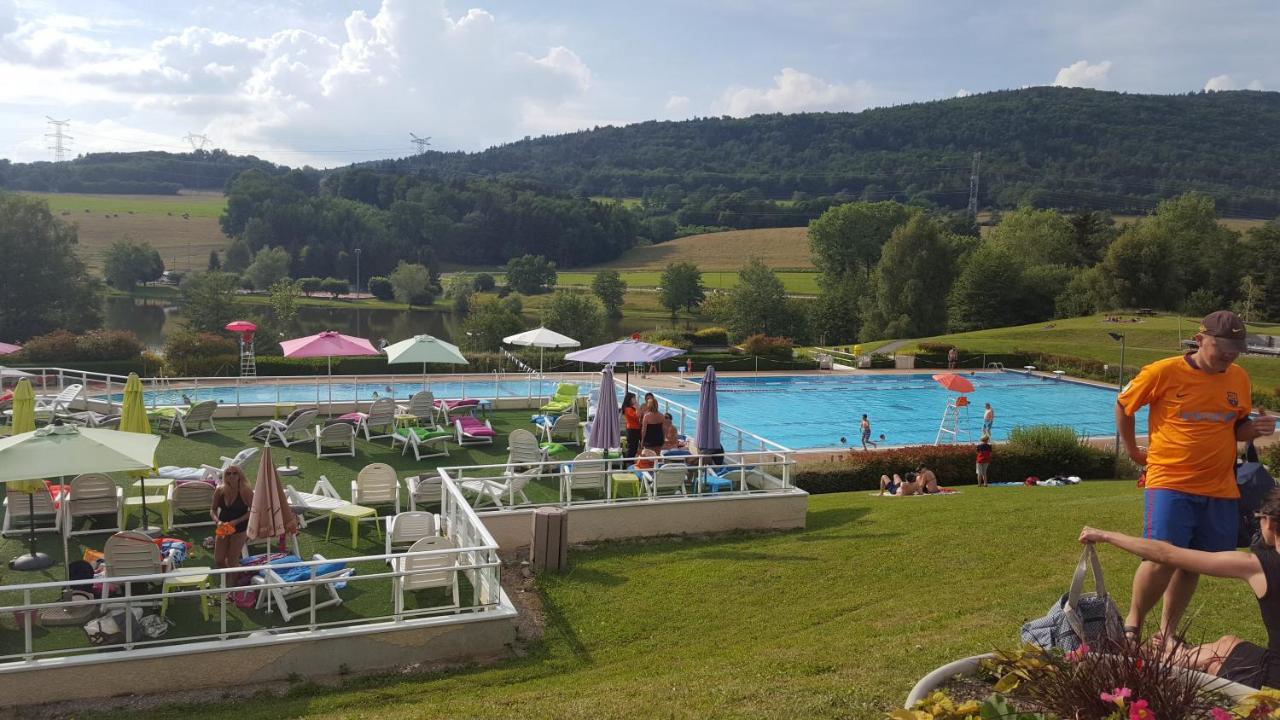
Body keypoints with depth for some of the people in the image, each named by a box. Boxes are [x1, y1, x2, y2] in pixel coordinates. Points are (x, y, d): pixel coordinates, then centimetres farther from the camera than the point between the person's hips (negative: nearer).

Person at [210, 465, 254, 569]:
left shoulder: (245, 491, -17)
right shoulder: (220, 490, -5)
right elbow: (213, 510, 4)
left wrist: (237, 521, -23)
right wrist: (218, 521, -15)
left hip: (239, 528, -4)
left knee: (232, 562, -2)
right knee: (218, 561, 8)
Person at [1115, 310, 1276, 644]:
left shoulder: (1239, 378, 7)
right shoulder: (1164, 372, -9)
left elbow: (1238, 428, 18)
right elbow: (1123, 406, 5)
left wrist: (1256, 428, -4)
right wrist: (1133, 451, 9)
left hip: (1220, 488, 5)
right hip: (1170, 484, -5)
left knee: (1192, 564, 10)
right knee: (1162, 559, -14)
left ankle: (1167, 632, 27)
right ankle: (1132, 625, 7)